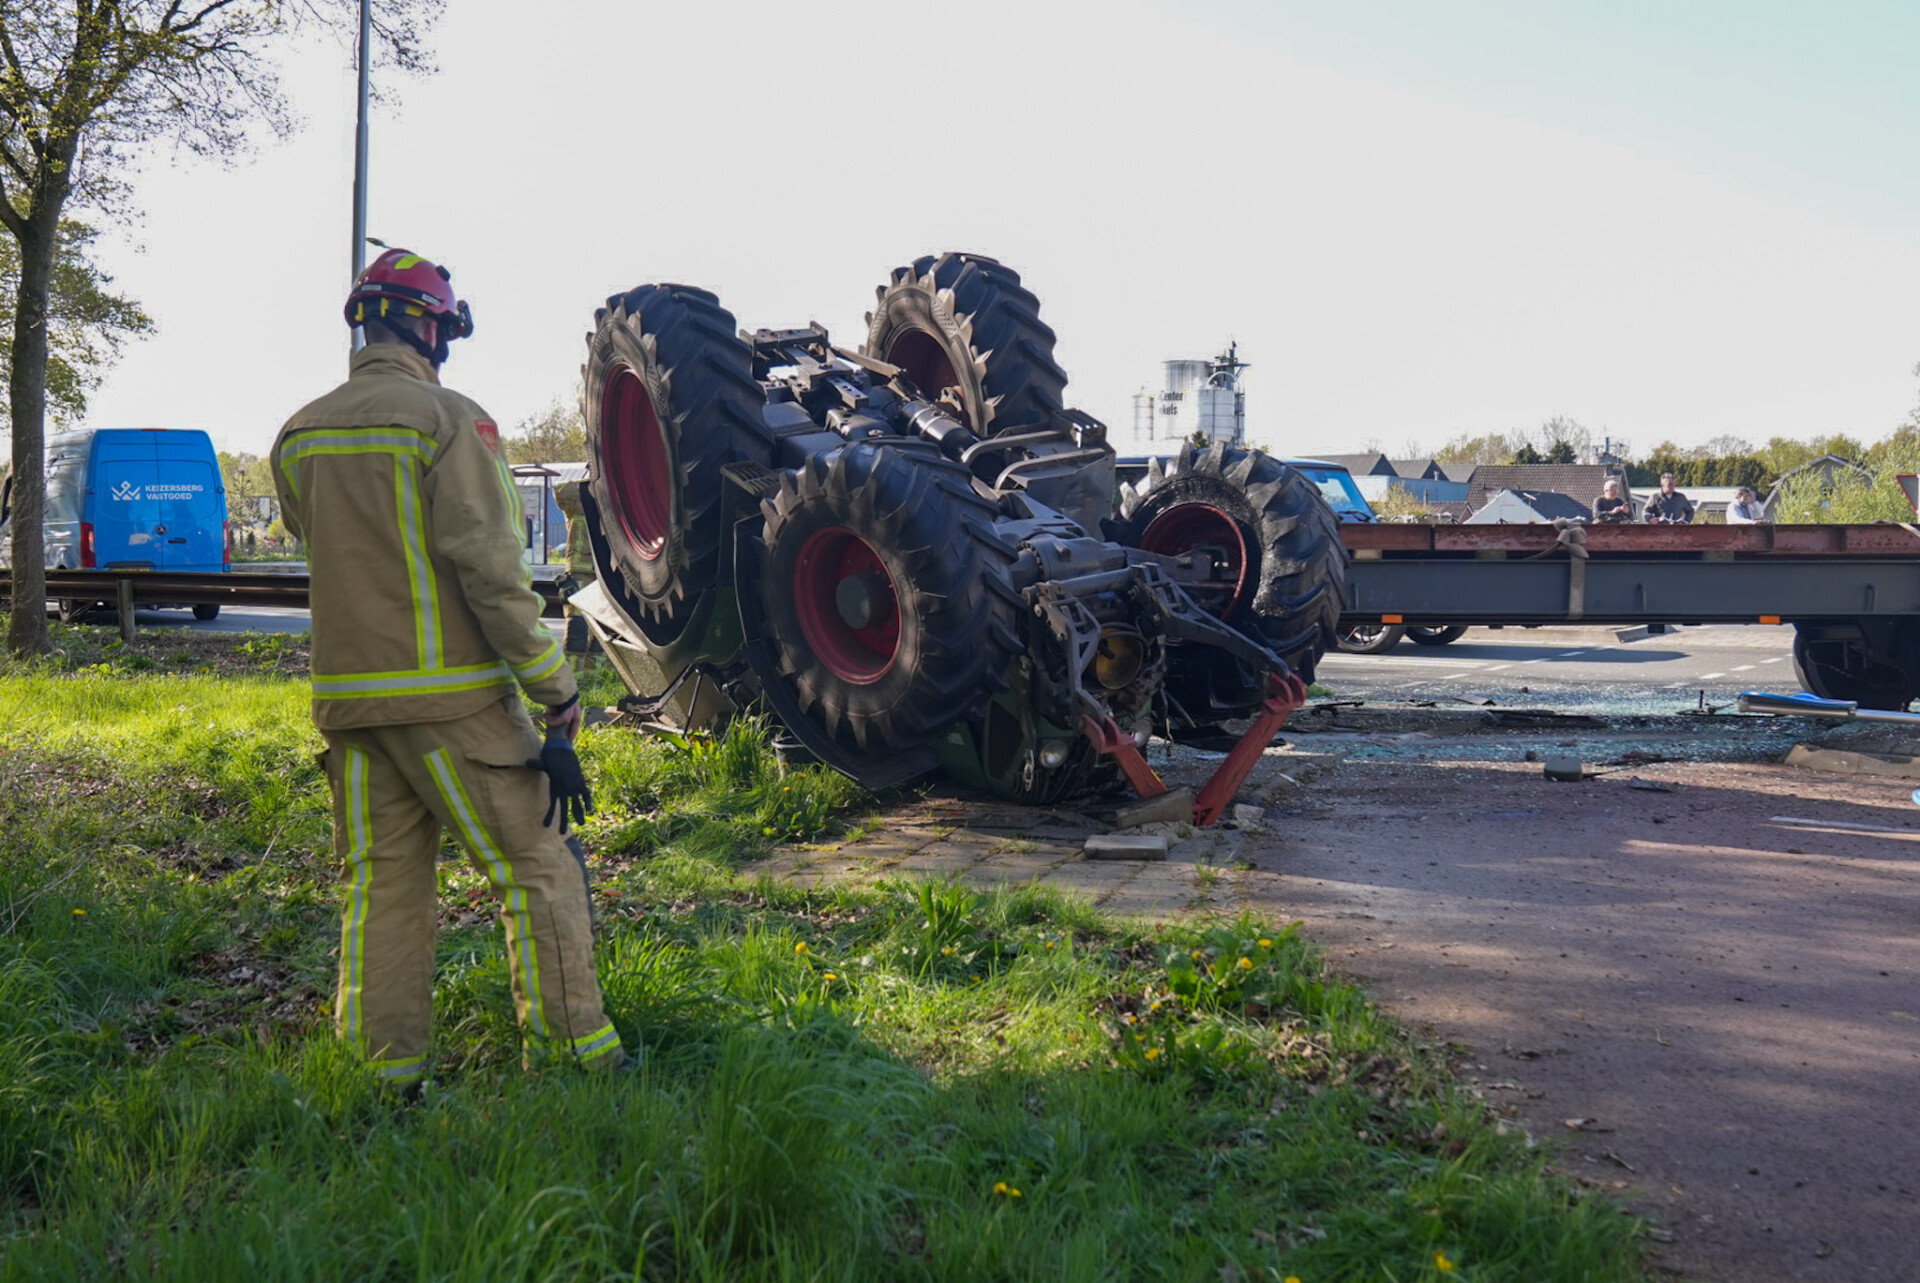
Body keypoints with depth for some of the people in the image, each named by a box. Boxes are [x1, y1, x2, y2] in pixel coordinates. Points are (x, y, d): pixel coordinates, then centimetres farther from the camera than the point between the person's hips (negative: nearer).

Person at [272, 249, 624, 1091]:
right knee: (537, 868, 4)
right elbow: (491, 570, -16)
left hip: (348, 698, 6)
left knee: (380, 886, 12)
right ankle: (574, 1055, 8)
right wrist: (558, 708, -15)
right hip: (452, 697, -6)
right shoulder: (449, 419, -9)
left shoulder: (298, 437, 10)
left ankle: (384, 1079, 16)